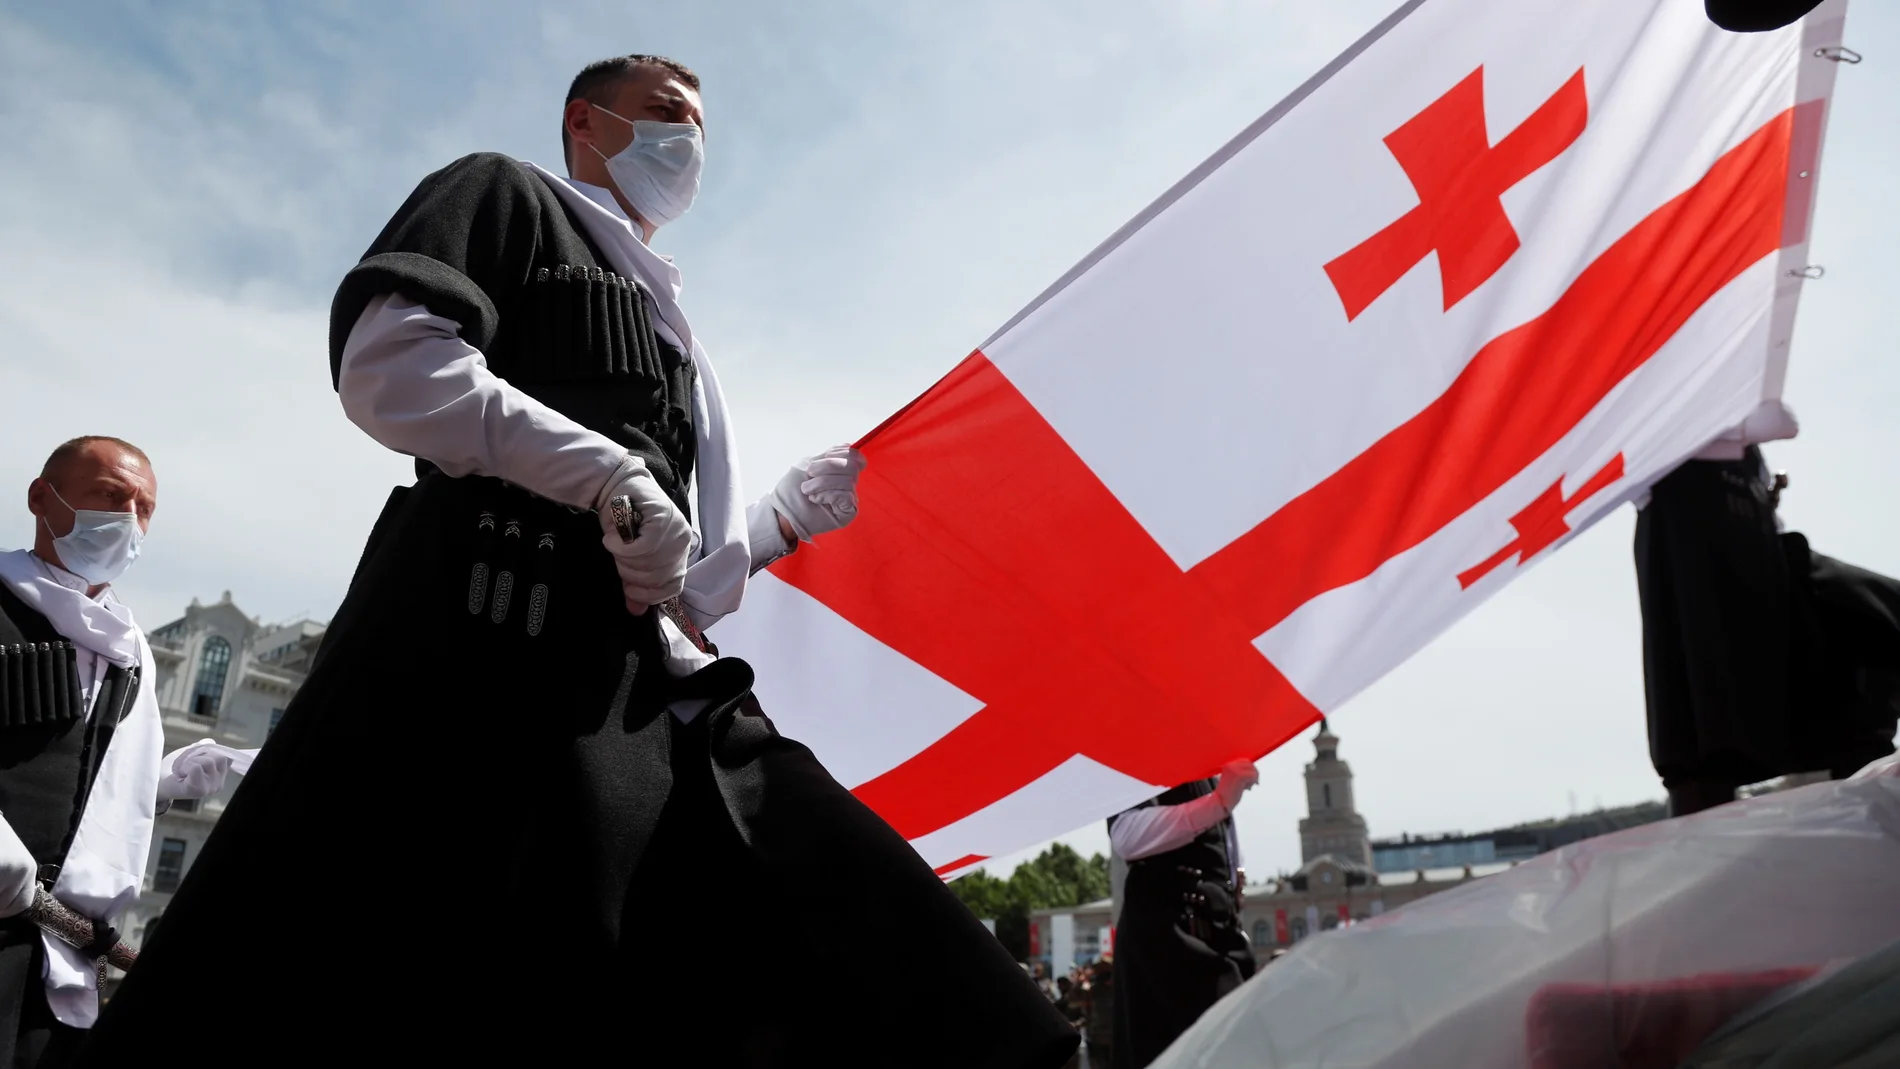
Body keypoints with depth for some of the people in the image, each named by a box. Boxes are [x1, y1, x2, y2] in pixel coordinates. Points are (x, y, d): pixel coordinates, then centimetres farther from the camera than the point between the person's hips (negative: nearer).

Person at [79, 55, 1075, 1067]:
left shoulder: (661, 326, 34)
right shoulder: (506, 195, 16)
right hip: (497, 647, -6)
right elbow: (385, 365, -7)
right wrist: (611, 476, -12)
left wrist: (795, 509, 23)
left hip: (655, 682, 7)